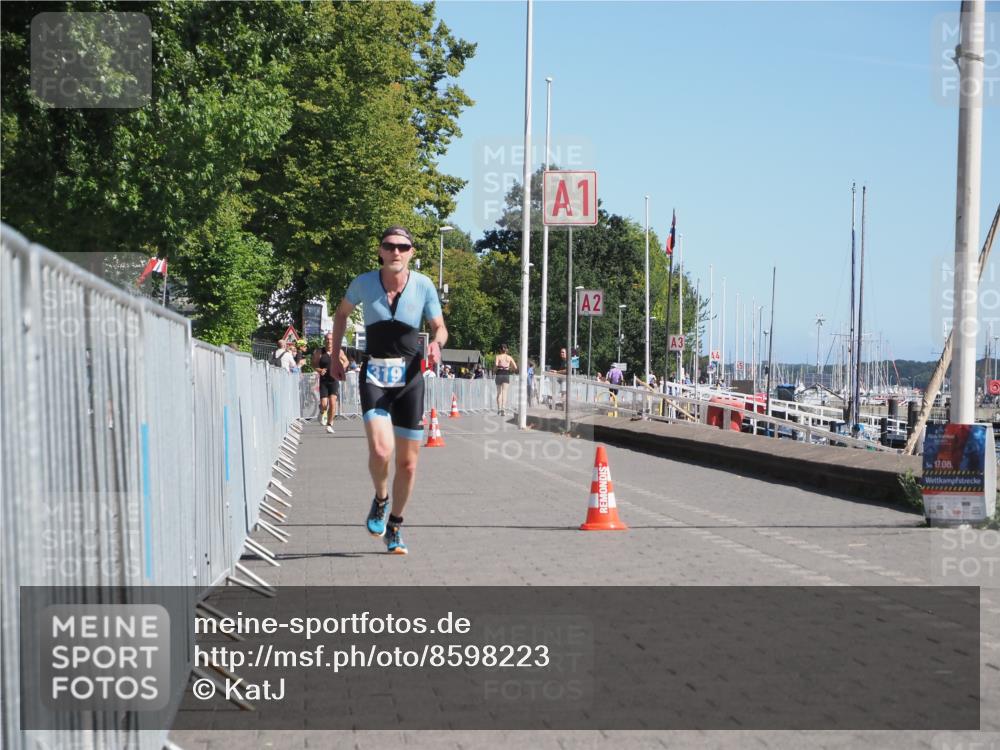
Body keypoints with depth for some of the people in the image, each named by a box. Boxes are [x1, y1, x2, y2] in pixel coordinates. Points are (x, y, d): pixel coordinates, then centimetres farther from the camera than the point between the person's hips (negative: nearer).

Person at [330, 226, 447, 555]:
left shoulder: (424, 286, -5)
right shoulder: (364, 283, -5)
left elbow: (439, 327, 6)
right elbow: (342, 312, 15)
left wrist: (436, 343, -17)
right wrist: (335, 355, 11)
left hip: (409, 377, 1)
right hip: (374, 376, -1)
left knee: (408, 462, 6)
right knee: (381, 450, -23)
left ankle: (394, 525, 27)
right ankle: (380, 500, 9)